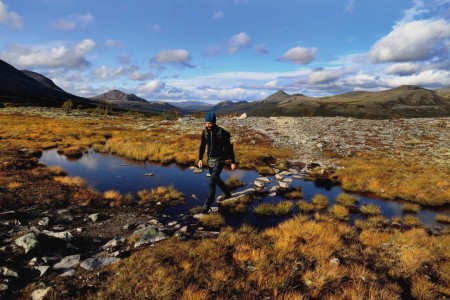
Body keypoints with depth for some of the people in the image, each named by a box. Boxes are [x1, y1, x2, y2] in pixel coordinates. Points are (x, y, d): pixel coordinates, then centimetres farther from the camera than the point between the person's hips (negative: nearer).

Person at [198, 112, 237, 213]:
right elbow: (202, 146, 9)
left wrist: (233, 162, -13)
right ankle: (226, 193, 47)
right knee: (216, 179, 22)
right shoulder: (205, 132, -1)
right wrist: (200, 159, -2)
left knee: (212, 182, -14)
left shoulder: (222, 132, -19)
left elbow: (229, 148, -14)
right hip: (210, 159, 7)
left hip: (219, 160, -7)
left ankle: (207, 205, -6)